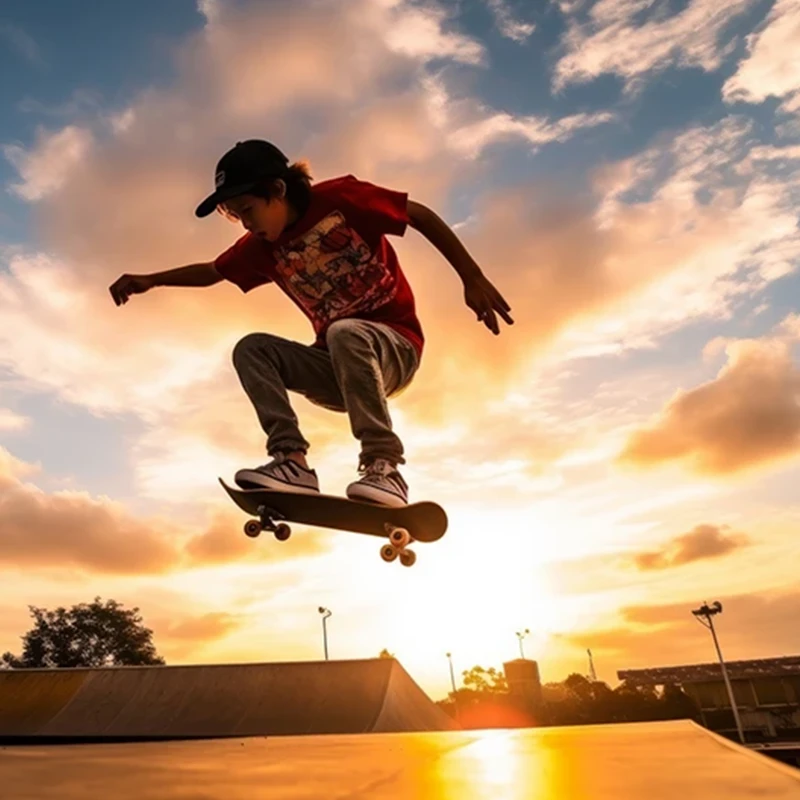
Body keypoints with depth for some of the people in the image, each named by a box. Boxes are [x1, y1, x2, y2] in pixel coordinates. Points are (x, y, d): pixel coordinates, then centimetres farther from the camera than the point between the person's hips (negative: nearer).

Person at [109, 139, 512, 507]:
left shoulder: (340, 198, -10)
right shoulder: (262, 248, 6)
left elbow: (423, 216, -8)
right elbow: (210, 272, 20)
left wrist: (473, 279, -14)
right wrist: (150, 279, 7)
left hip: (395, 346, -5)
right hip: (335, 368, 5)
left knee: (343, 334, -37)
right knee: (251, 348, -13)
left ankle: (383, 465, -31)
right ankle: (292, 460, -23)